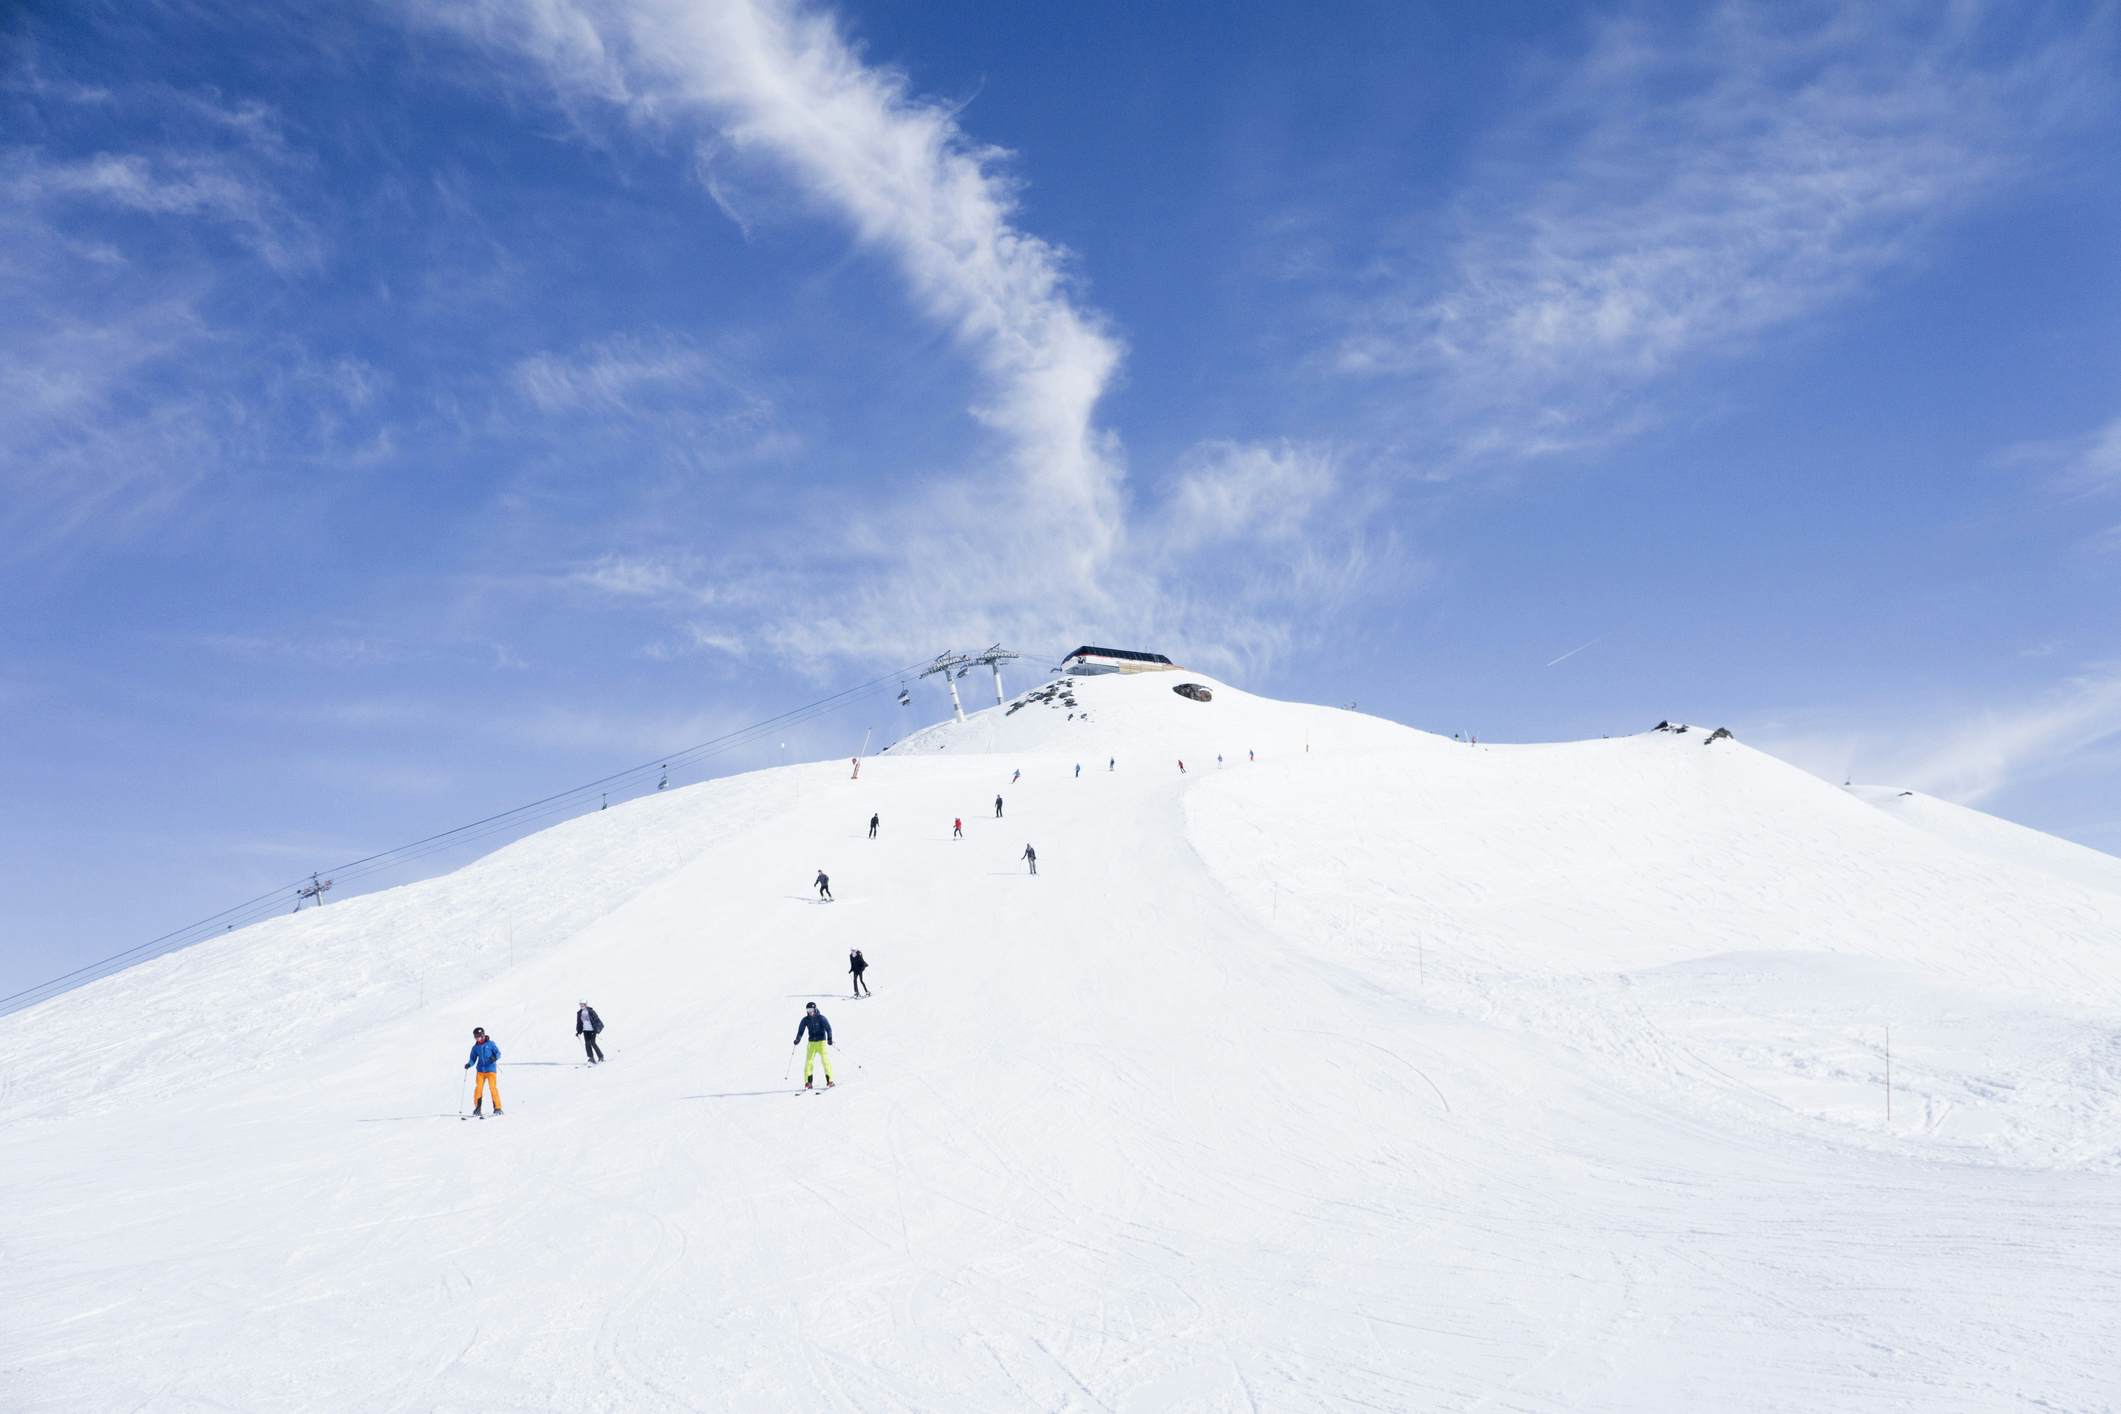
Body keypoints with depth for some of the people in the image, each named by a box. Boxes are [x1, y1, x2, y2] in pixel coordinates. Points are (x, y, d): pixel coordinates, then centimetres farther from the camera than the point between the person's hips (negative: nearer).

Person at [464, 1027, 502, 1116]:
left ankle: (497, 1108, -4)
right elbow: (473, 1059, 13)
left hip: (491, 1069, -3)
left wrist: (495, 1057, -21)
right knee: (478, 1088, -7)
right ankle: (478, 1108, 3)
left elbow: (498, 1053, 0)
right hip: (480, 1070, 3)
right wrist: (469, 1064, -7)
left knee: (493, 1088, -10)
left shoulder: (490, 1044, 0)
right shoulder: (475, 1047, 11)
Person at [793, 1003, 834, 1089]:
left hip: (821, 1041, -3)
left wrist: (829, 1038, -22)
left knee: (825, 1060, -11)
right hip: (811, 1043, 3)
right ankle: (808, 1082, -3)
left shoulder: (821, 1018, -7)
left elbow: (828, 1028, -9)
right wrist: (798, 1039, -11)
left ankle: (829, 1081, -7)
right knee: (808, 1061, -7)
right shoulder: (805, 1020, 3)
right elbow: (801, 1031, 6)